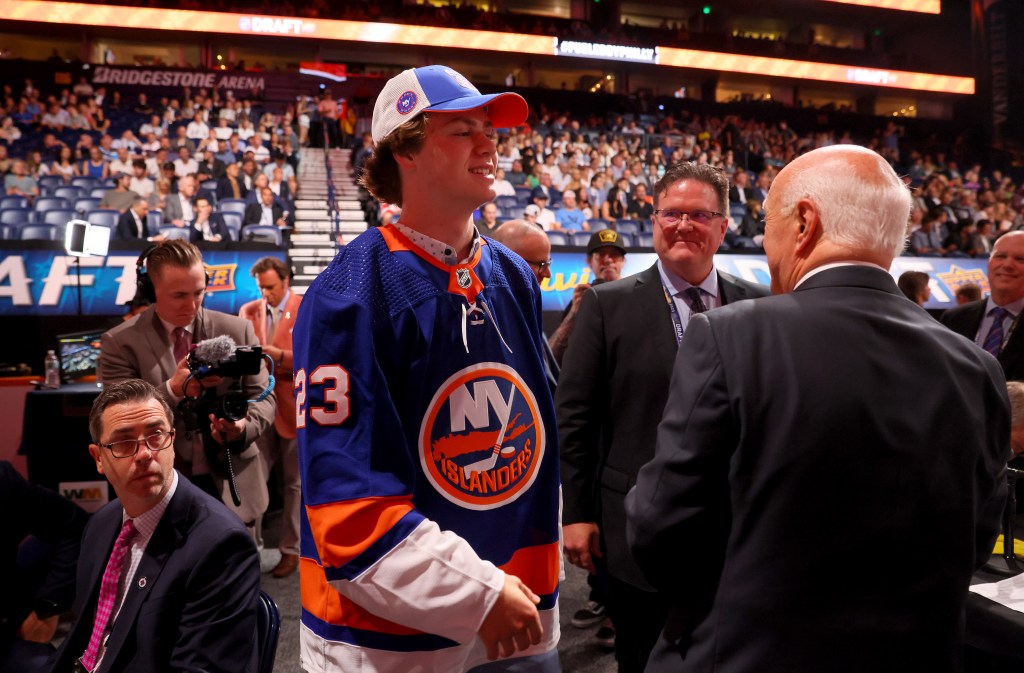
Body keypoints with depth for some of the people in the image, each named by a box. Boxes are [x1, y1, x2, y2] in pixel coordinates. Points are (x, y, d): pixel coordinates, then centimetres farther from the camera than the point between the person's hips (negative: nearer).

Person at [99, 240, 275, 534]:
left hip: (232, 486, 2)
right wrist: (172, 389, -27)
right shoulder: (120, 343, -5)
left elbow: (263, 397, 3)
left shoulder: (237, 330, 0)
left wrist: (244, 426, -19)